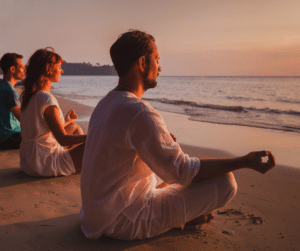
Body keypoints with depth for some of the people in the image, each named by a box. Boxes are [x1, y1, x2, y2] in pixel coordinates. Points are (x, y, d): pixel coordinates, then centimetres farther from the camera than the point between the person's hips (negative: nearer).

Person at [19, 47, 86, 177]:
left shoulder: (28, 95, 8)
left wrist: (66, 121, 26)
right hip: (44, 164, -11)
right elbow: (63, 139, -20)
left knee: (75, 127, 23)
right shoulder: (47, 99, -21)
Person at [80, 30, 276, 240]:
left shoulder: (105, 104, 4)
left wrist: (162, 141, 27)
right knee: (225, 182, -12)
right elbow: (182, 171, -22)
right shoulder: (141, 114, -27)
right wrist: (244, 161, -16)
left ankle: (189, 214, 12)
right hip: (126, 222, -9)